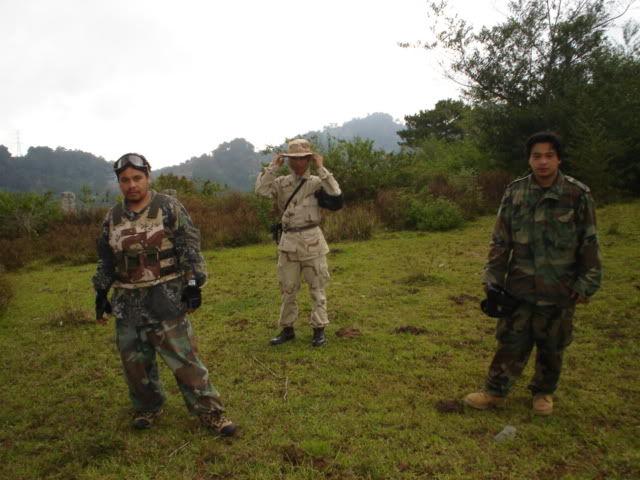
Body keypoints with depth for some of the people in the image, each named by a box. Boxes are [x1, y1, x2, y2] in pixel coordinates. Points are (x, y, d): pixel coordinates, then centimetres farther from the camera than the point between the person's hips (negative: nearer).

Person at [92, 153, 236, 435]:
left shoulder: (169, 208, -5)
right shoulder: (112, 218, 9)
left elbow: (190, 248, -7)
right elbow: (105, 260, 18)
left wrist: (193, 285, -12)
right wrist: (101, 293, 16)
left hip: (166, 298, -5)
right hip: (127, 302, 5)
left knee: (183, 357, -4)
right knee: (134, 361, 12)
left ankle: (210, 412, 8)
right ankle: (147, 408, 34)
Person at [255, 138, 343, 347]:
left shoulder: (317, 182, -1)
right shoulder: (281, 183, 6)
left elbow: (337, 200, -18)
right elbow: (261, 189, -11)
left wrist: (322, 170, -17)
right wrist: (273, 166, -8)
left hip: (312, 241, -3)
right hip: (288, 241, 3)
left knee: (317, 288, 4)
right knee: (287, 288, 11)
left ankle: (319, 329, 15)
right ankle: (287, 328, 24)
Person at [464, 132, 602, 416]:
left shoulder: (578, 195, -7)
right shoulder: (514, 193, -2)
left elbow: (589, 244, -2)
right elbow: (500, 241, 4)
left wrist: (586, 284, -3)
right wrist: (492, 277, 2)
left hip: (559, 289, -1)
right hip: (519, 286, 1)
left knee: (552, 345, 15)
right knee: (511, 342, 10)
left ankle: (544, 392, 36)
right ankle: (495, 392, 23)